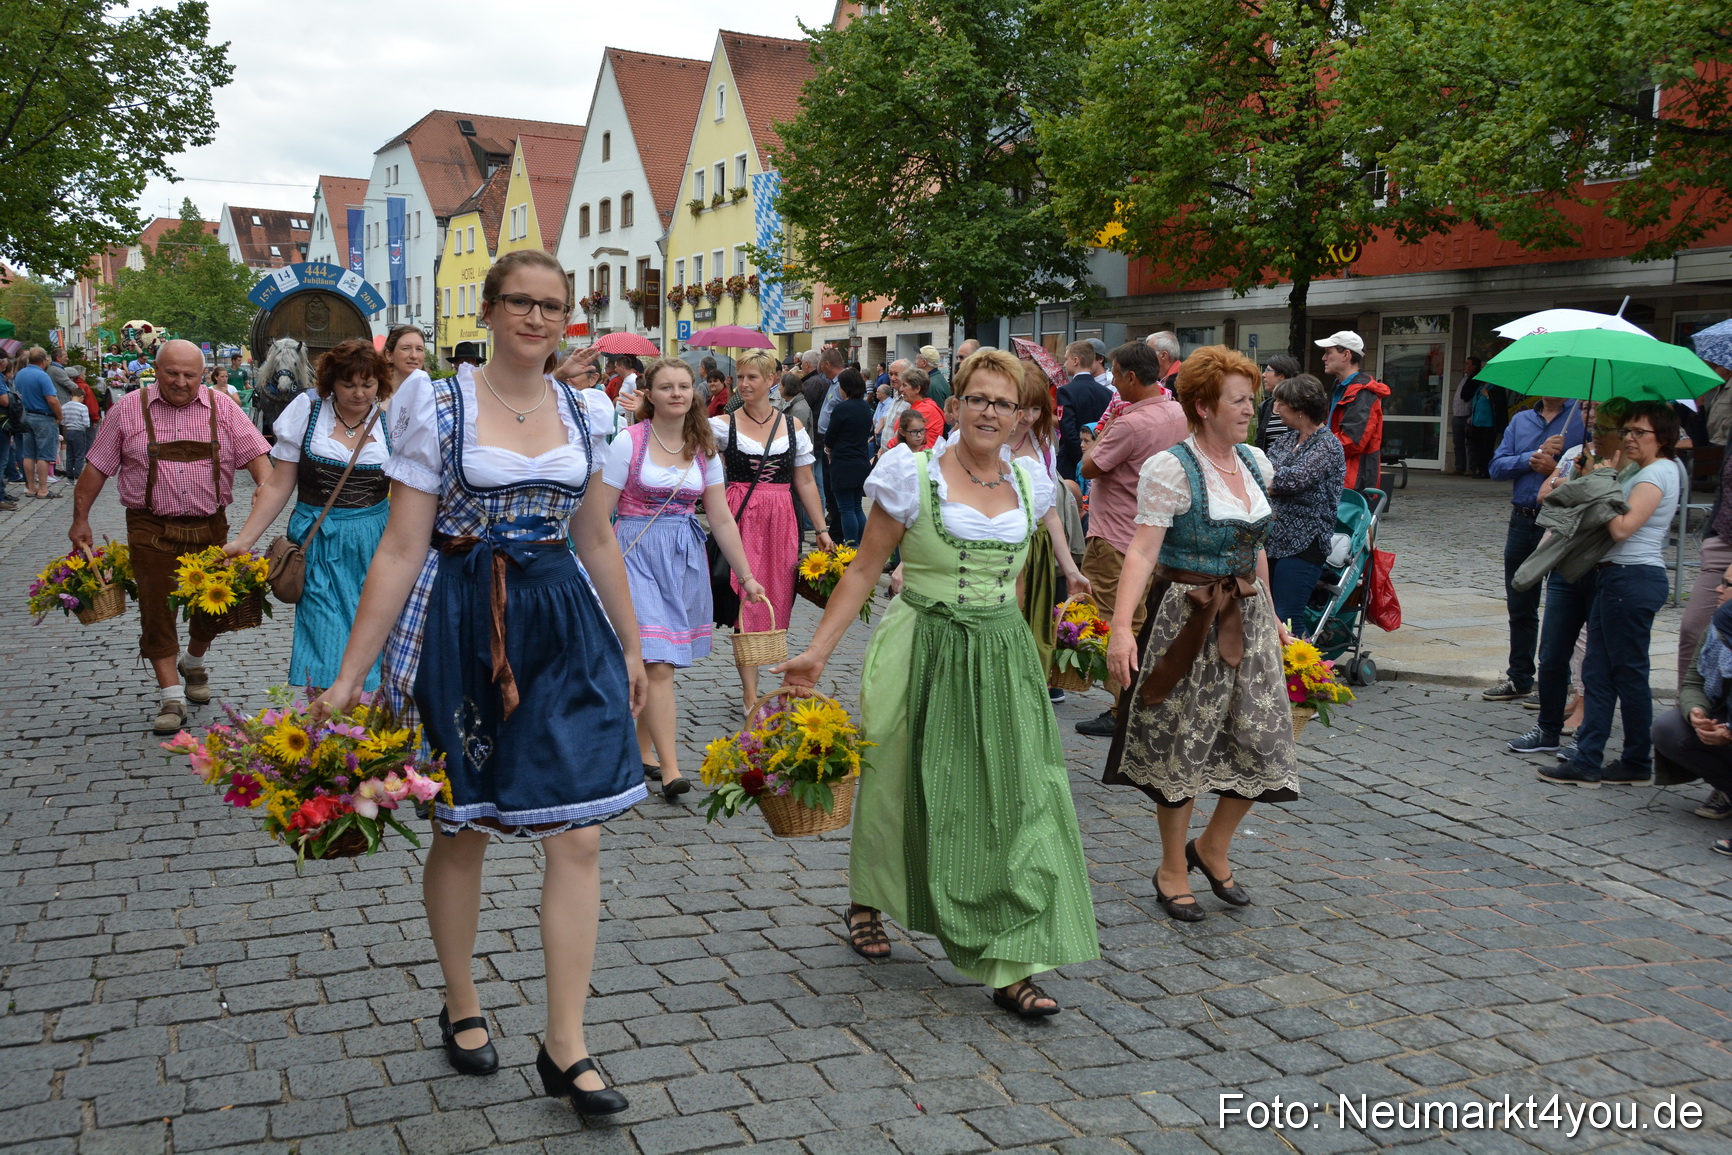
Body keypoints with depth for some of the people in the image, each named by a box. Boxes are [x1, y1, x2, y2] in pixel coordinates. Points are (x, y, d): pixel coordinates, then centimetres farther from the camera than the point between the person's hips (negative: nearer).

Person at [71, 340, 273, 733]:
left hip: (210, 528, 2)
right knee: (157, 611, -4)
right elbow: (97, 467, 6)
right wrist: (80, 519, 6)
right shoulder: (129, 409, 0)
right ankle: (172, 699, 2)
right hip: (151, 530, -1)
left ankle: (194, 665, 40)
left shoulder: (222, 408, 2)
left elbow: (256, 455, -2)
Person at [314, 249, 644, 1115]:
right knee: (463, 830, 11)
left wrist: (630, 645, 17)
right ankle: (461, 1007, 35)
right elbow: (401, 548, -6)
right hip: (461, 629, -3)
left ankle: (565, 1048, 8)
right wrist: (348, 678, -9)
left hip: (564, 627, 3)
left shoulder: (585, 413, 7)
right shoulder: (439, 408, -5)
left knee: (576, 838, -3)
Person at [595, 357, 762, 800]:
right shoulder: (629, 442, -7)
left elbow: (722, 519, 10)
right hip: (638, 553, -4)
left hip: (685, 556, 4)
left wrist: (746, 576, 8)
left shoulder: (703, 449, 7)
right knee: (658, 664, -12)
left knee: (649, 662, 10)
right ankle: (670, 769, -12)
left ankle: (643, 750, 25)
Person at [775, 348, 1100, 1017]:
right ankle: (866, 903, 40)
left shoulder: (1029, 485, 6)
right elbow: (864, 570, -5)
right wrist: (817, 652, -11)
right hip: (923, 654, -3)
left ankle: (1013, 967, 3)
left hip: (1003, 659, 4)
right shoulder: (914, 476, -7)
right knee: (901, 790, 11)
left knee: (1017, 801, -3)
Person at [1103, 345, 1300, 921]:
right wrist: (1121, 625, -31)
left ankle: (1213, 845, 28)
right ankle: (1172, 869, 19)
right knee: (1183, 741, 2)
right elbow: (1142, 551, -20)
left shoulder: (1254, 462, 9)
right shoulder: (1170, 469, -13)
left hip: (1245, 614, 7)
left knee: (1261, 737, 5)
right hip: (1187, 615, -7)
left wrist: (1270, 614, 21)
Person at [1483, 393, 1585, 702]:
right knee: (1520, 607, 15)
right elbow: (1497, 467, 2)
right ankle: (1519, 677, 27)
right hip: (1523, 522, 6)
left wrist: (1556, 469, -19)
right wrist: (1533, 457, -12)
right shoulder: (1521, 421, 12)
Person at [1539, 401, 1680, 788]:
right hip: (1616, 578, 10)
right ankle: (1587, 763, 9)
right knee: (1598, 672, 7)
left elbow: (1622, 528, -21)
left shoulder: (1657, 473, -12)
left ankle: (1638, 764, 13)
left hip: (1634, 579, -10)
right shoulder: (1636, 469, 16)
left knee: (1629, 674, 1)